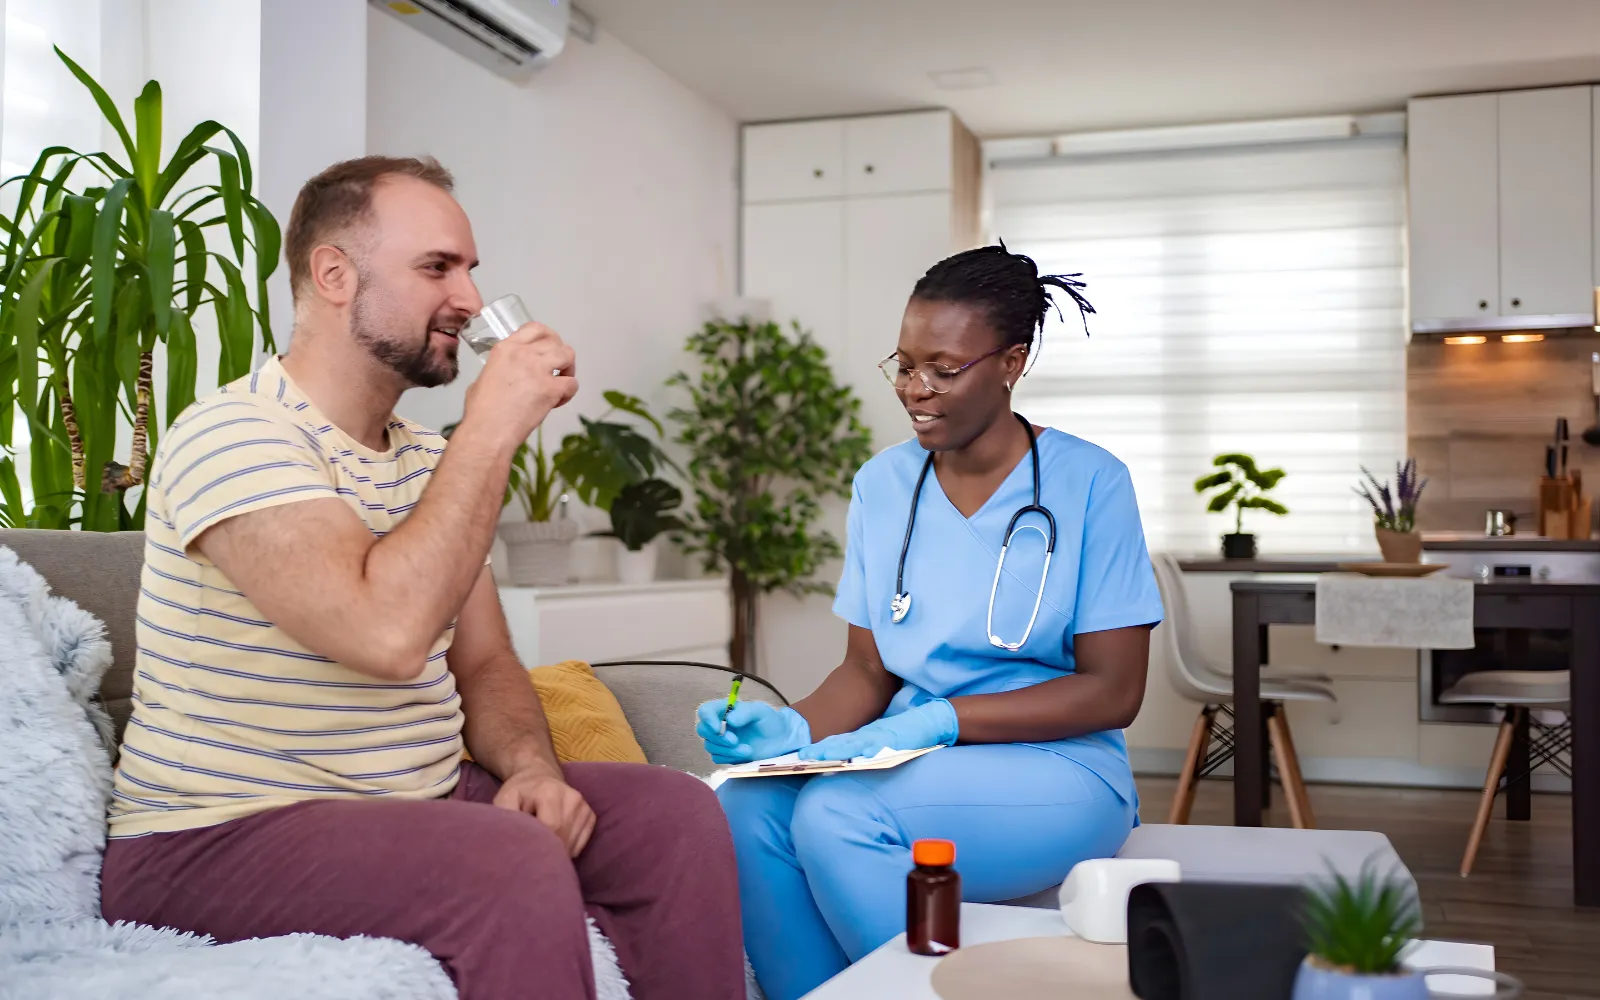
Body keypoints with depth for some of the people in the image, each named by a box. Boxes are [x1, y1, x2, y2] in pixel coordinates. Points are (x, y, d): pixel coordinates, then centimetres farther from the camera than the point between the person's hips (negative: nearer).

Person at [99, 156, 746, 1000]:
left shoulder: (432, 462, 12)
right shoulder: (231, 437, -16)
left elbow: (483, 663, 13)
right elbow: (389, 635, -31)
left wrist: (531, 767, -9)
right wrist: (491, 431, -22)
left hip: (424, 799, 8)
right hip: (222, 836, -8)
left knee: (677, 815, -8)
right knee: (518, 867, -32)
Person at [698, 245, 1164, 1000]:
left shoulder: (1089, 484, -7)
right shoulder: (882, 485, 8)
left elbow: (1113, 692, -8)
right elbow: (868, 670, 10)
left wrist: (944, 719, -19)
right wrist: (795, 729, -12)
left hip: (1058, 771, -4)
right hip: (916, 766, 5)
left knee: (835, 815, -30)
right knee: (744, 807, -25)